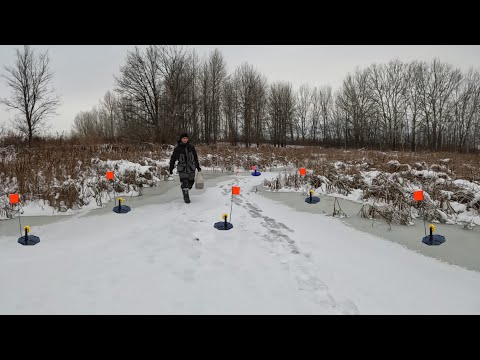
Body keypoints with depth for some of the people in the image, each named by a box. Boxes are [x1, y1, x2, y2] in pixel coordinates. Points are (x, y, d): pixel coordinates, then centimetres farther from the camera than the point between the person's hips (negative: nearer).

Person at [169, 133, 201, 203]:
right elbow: (173, 159, 2)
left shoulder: (191, 147, 3)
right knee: (184, 182, -10)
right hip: (182, 168, -3)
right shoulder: (177, 148, -5)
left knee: (191, 182, 8)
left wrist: (198, 166, 17)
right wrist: (171, 169, 2)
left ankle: (184, 189, 39)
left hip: (191, 167, 3)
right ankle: (186, 197, 1)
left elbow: (195, 157, 14)